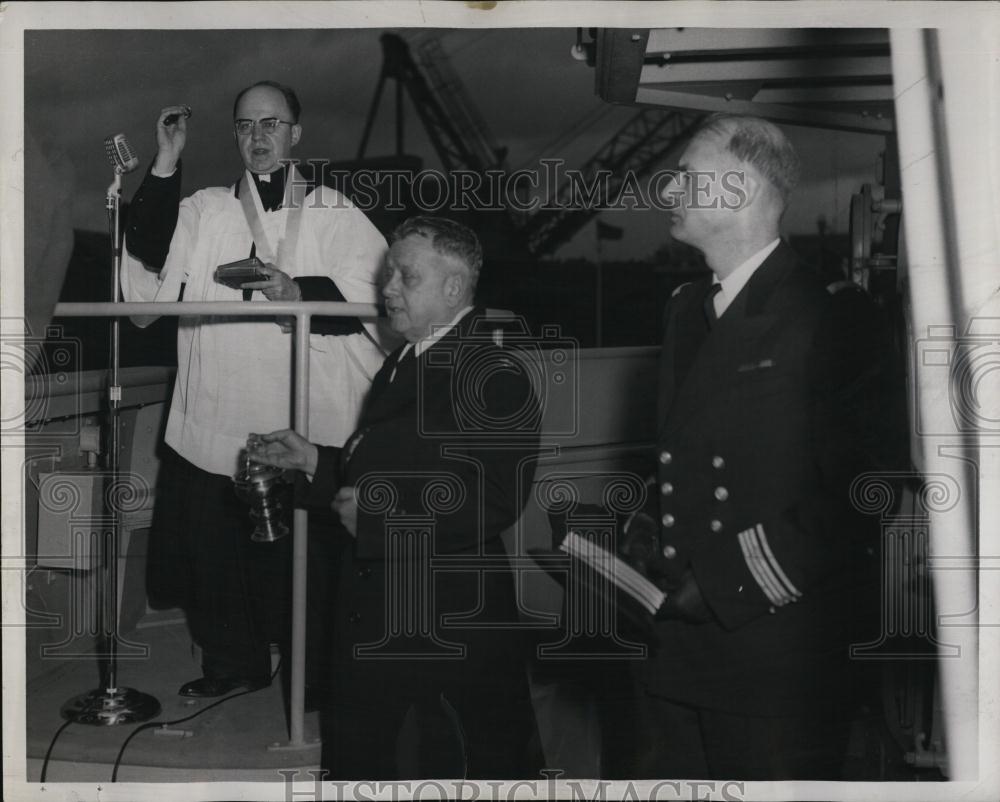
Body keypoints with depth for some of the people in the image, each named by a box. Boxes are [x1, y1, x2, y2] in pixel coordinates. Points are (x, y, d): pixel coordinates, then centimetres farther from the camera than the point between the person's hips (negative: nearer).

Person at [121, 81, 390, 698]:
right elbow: (151, 260, -2)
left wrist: (299, 291, -17)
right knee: (214, 541, 7)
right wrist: (165, 166, -5)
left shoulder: (336, 214, 6)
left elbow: (378, 291, -5)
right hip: (215, 420, 3)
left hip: (309, 422, -2)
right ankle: (232, 663, 27)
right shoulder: (204, 210, 13)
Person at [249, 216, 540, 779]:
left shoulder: (495, 373, -18)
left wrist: (378, 513, -22)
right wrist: (314, 459, 4)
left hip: (457, 609, -8)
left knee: (495, 752, 12)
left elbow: (495, 503, -25)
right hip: (377, 602, 9)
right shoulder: (408, 359, 11)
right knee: (352, 752, 20)